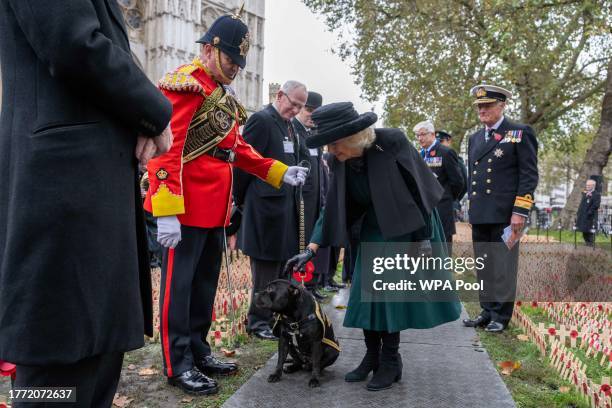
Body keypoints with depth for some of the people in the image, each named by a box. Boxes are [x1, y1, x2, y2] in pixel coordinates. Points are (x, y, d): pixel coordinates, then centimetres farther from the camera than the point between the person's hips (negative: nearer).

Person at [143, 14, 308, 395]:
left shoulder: (224, 95, 18)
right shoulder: (184, 84, -10)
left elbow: (238, 148, 21)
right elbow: (166, 149, -19)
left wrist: (281, 172, 11)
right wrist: (166, 211, -24)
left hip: (216, 207, 9)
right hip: (186, 208, -9)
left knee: (206, 280, 15)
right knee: (179, 282, 0)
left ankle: (199, 350, 28)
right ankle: (179, 364, 11)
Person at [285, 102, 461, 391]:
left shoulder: (392, 142, -24)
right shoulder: (341, 163, -9)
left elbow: (418, 188, -18)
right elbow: (333, 208, -4)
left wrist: (423, 238, -17)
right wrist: (311, 250, -11)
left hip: (409, 228, -5)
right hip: (375, 231, 5)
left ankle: (390, 362, 11)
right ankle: (372, 357, 19)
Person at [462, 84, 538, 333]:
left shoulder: (520, 133, 0)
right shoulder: (475, 138, 18)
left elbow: (529, 175, -6)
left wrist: (520, 211, -13)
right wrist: (472, 209, 15)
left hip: (505, 214, -6)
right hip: (480, 215, 6)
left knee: (502, 266, -1)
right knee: (483, 266, 10)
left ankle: (501, 316, 9)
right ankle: (487, 311, 20)